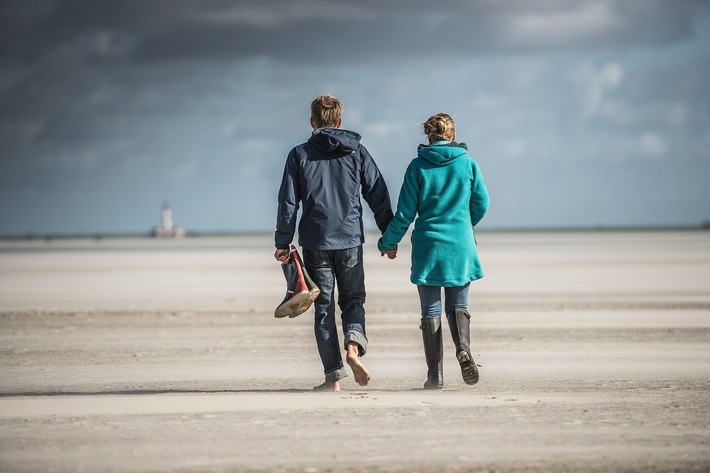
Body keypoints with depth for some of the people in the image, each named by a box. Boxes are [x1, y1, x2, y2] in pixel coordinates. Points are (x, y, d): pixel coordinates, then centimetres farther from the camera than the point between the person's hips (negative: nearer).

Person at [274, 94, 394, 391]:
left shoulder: (299, 155, 2)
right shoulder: (357, 152, 5)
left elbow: (288, 202, -1)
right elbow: (378, 197, 5)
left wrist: (282, 242, 4)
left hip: (315, 243, -1)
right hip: (350, 240, 1)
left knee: (324, 307, 5)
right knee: (353, 299, 13)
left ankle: (333, 375, 2)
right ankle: (354, 344, -17)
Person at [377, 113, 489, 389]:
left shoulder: (418, 166, -2)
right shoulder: (468, 163, 2)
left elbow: (405, 213, -2)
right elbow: (481, 205, 5)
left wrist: (388, 243, 13)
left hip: (428, 244, -1)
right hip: (461, 246, 1)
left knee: (431, 311, 5)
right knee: (458, 306, 11)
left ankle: (435, 375, 1)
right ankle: (464, 349, -19)